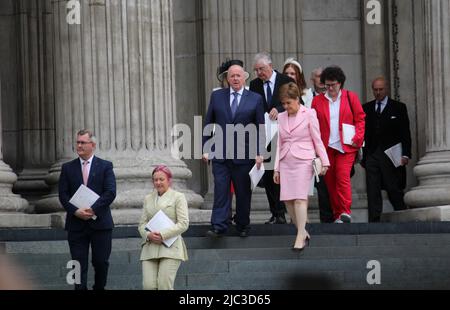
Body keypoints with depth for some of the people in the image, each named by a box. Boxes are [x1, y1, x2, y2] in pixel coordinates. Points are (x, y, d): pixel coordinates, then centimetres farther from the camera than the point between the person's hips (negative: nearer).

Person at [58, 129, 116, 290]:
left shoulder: (105, 166, 4)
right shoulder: (68, 168, 10)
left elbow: (110, 192, -7)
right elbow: (63, 194, 3)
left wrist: (93, 209, -18)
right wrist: (75, 211, -15)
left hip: (100, 222, -1)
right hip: (76, 224, 1)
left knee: (101, 262, 4)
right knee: (79, 265, -2)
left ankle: (99, 288, 22)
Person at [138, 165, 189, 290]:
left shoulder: (178, 197, 6)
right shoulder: (148, 199, 20)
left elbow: (183, 223, -3)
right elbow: (142, 223, 15)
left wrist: (163, 235, -12)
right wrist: (148, 235, -8)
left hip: (170, 248, -4)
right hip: (150, 248, 4)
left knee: (164, 285, -17)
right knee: (148, 285, -12)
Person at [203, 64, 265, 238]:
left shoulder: (255, 99, 3)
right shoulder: (217, 96, 8)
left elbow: (260, 128, 2)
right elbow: (208, 124, 10)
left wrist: (259, 153, -5)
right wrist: (206, 149, 5)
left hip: (244, 154, -1)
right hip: (220, 154, 1)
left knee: (243, 192, 7)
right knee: (221, 191, -5)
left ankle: (243, 226, 19)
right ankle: (218, 227, -6)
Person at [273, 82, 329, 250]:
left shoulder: (309, 114, 0)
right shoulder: (281, 117, 14)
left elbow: (317, 140, 0)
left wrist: (324, 161, -7)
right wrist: (277, 168, 15)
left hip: (303, 161, -5)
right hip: (286, 163, 5)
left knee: (299, 198, -14)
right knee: (288, 200, -2)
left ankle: (300, 236, -12)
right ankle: (304, 233, 10)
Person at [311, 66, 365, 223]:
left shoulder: (351, 97, 6)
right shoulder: (317, 101, 9)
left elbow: (360, 119, 6)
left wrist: (357, 138, -6)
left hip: (346, 146, -2)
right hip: (326, 146, 2)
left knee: (343, 177, -16)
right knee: (330, 181, 3)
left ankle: (345, 212, -15)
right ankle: (337, 214, 9)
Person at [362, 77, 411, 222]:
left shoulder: (398, 108, 6)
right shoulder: (366, 108, 14)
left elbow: (405, 134, 2)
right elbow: (363, 132, 10)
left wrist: (405, 154, -9)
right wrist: (363, 155, 3)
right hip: (371, 156, 2)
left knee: (394, 190, -2)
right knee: (373, 192, -3)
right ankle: (374, 222, -3)